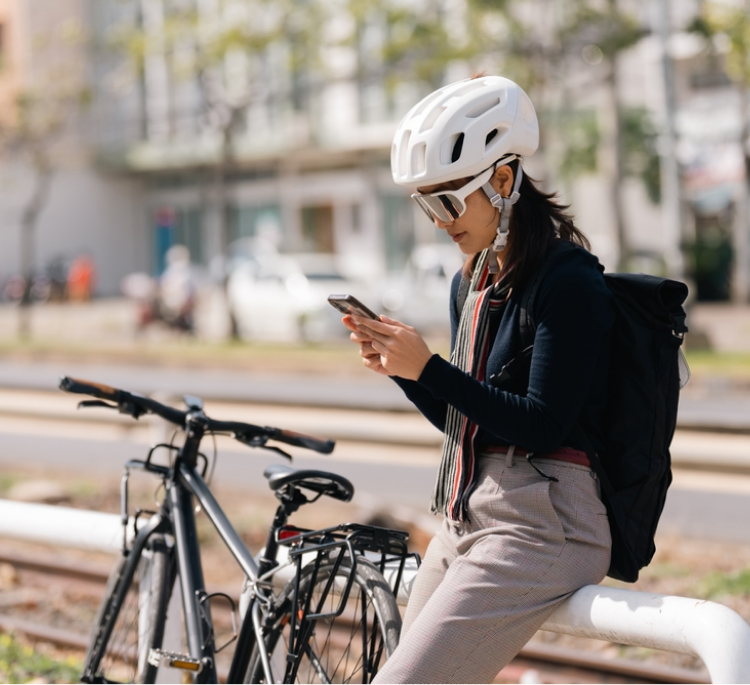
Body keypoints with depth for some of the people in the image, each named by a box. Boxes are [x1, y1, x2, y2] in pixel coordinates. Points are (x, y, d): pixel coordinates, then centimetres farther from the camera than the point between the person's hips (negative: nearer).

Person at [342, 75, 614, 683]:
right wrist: (396, 365, 1)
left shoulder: (569, 280, -12)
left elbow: (543, 426, -18)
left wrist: (428, 367, -20)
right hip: (467, 514, 9)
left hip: (540, 525, -9)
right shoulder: (471, 284, 15)